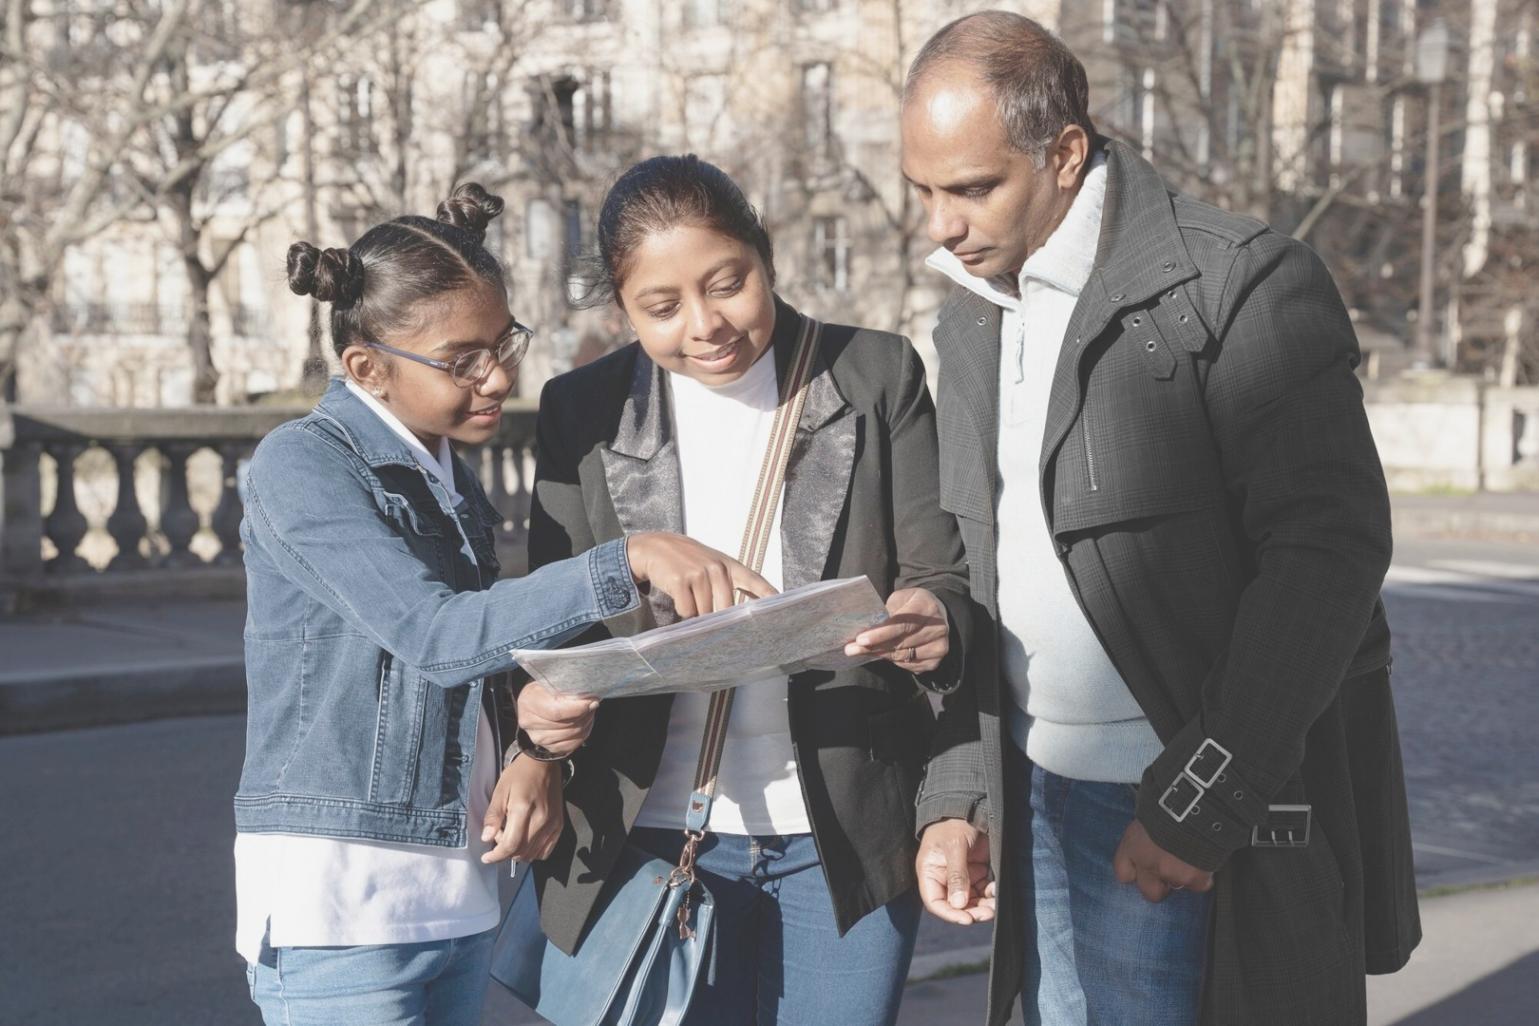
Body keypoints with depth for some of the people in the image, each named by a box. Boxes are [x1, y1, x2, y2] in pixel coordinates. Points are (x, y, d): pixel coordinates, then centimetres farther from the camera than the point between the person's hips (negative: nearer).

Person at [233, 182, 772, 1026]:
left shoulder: (447, 474, 12)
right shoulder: (301, 465, -12)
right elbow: (435, 635, -24)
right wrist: (626, 562, -32)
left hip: (458, 892, 7)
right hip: (336, 899, -7)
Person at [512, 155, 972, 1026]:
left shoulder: (877, 377, 0)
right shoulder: (583, 414, 2)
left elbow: (942, 575, 0)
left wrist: (933, 620, -25)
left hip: (845, 834, 0)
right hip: (660, 832, 1)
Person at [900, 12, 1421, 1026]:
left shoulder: (1243, 284, -12)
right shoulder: (973, 315, 10)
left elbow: (1329, 549, -17)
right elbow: (973, 562, 12)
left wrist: (1199, 797, -19)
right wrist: (954, 794, 4)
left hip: (1220, 815, -6)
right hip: (1040, 794, 6)